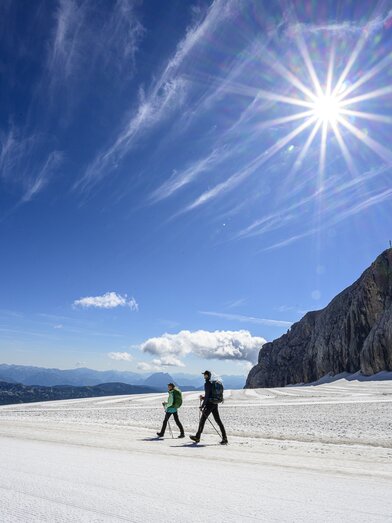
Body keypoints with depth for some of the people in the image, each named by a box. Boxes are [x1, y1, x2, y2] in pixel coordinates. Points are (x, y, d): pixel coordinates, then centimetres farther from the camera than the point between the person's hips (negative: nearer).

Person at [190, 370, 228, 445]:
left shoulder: (207, 384, -14)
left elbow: (207, 396, -18)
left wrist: (202, 406, -14)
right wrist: (203, 398, 19)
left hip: (209, 404, -8)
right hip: (215, 404, 8)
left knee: (202, 420, 4)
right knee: (218, 420, 7)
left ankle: (197, 437, 14)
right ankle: (224, 438, 2)